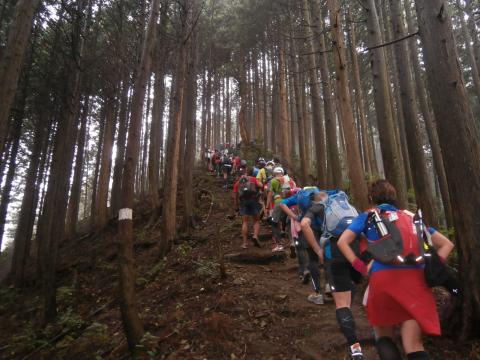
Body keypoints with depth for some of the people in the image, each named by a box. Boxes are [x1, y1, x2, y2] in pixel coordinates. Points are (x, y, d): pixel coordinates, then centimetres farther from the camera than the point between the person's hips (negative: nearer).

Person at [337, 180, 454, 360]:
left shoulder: (368, 216, 14)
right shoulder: (412, 217, 24)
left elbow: (342, 242, 1)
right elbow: (447, 244, 24)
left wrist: (362, 268, 3)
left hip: (383, 278, -2)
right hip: (416, 280, 2)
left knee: (384, 336, 18)